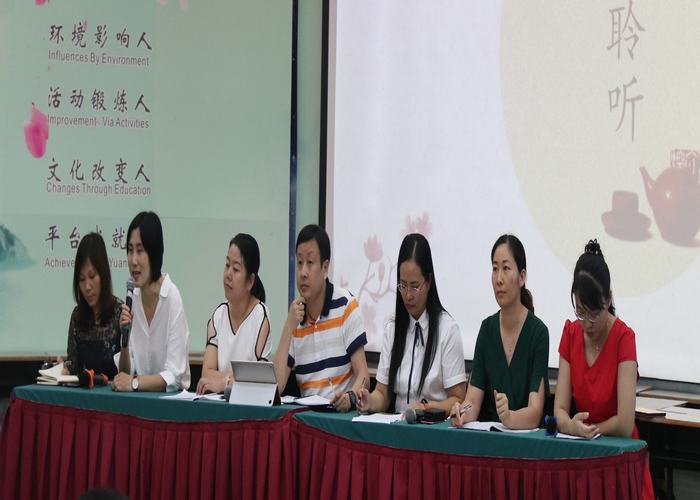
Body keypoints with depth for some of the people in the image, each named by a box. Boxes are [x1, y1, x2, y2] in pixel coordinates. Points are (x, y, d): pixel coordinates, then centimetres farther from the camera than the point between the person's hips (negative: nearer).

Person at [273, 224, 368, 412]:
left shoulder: (346, 306, -2)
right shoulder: (294, 316, 9)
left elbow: (363, 374, -5)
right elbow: (276, 386, 1)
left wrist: (350, 397, -26)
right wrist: (288, 328, -5)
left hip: (342, 411, -2)